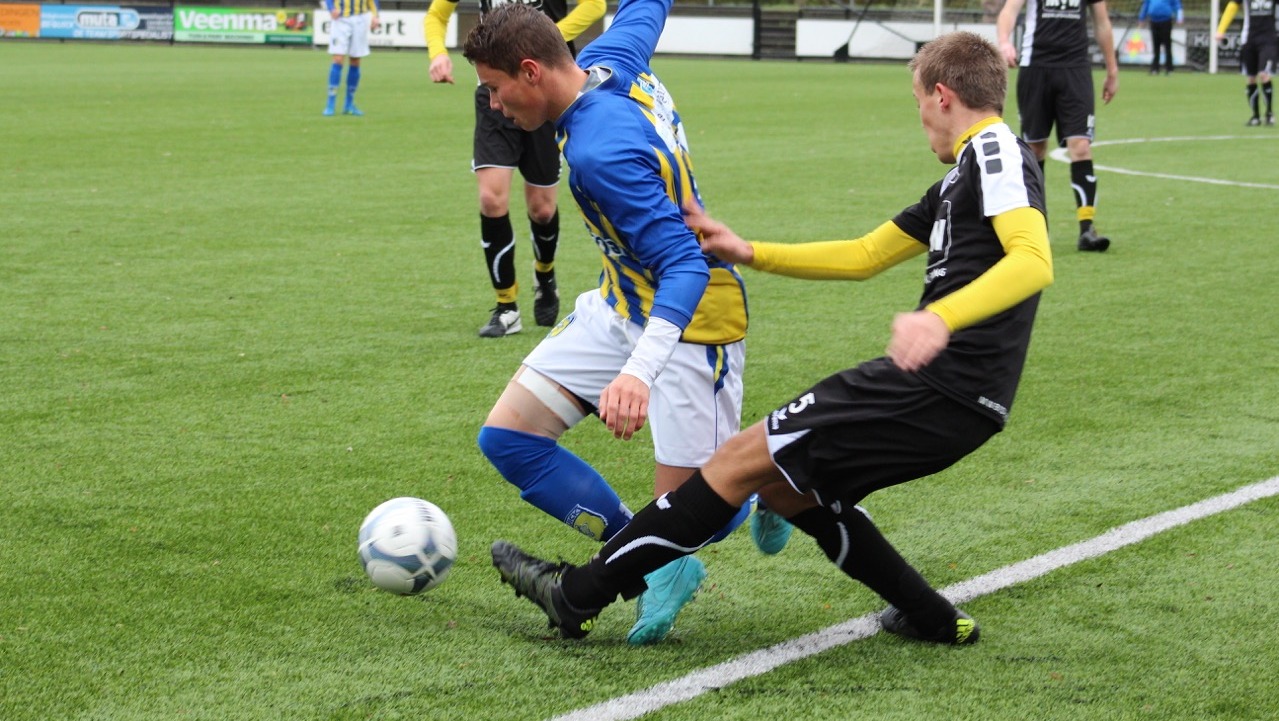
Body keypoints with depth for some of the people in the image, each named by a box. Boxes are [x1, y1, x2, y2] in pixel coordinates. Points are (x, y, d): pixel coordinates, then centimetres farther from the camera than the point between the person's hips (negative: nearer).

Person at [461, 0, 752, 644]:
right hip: (620, 305, 9)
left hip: (689, 324, -9)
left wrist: (641, 371, -48)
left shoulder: (602, 152, -32)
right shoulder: (608, 62, -8)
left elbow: (685, 267, -36)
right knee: (507, 437, -3)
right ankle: (657, 565, 6)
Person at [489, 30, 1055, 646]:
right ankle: (932, 620, 21)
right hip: (947, 392, 9)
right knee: (784, 485, 18)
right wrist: (749, 253, 22)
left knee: (744, 459, -7)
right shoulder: (962, 176, 24)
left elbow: (1034, 260, -24)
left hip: (942, 389, -9)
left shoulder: (996, 151, -7)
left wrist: (940, 317, -39)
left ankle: (578, 596, -4)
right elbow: (865, 256, 29)